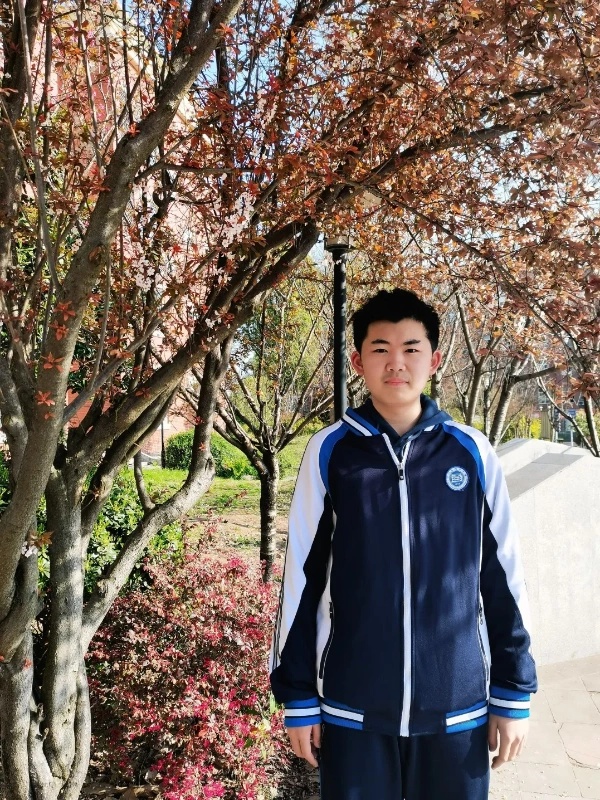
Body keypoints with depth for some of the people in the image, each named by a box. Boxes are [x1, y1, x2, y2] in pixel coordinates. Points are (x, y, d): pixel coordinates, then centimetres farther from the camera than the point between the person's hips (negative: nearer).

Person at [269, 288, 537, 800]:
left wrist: (514, 693, 4)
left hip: (458, 707, 1)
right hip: (351, 707, 0)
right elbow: (301, 578, -1)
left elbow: (502, 577, 3)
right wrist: (298, 696, 1)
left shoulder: (473, 452, -2)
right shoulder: (329, 451, -5)